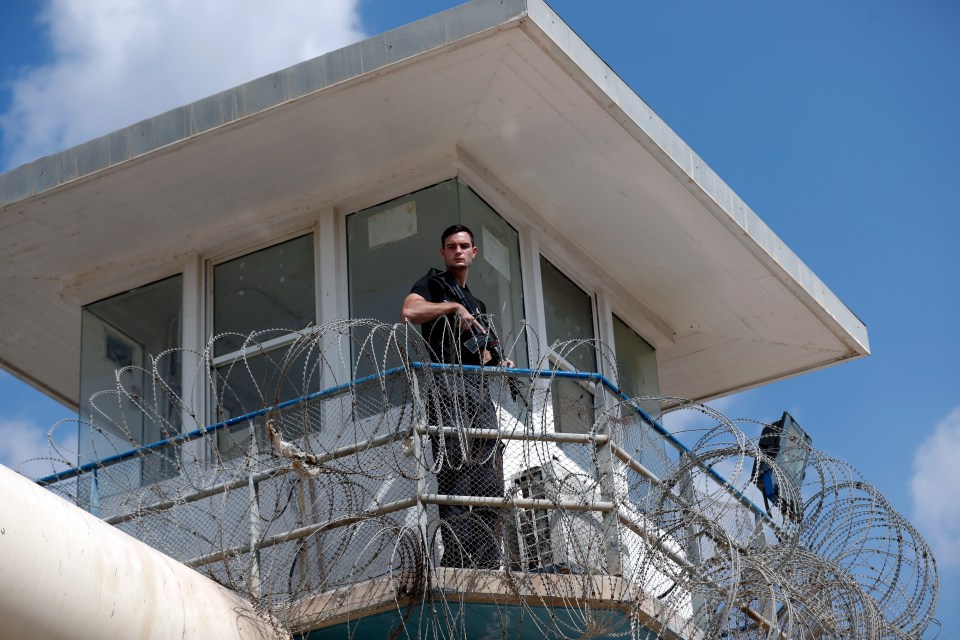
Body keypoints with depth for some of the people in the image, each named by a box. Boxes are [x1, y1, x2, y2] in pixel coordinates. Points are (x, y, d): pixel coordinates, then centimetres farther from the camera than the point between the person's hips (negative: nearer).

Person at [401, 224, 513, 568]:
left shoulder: (476, 304, 31)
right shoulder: (432, 285, 10)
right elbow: (409, 312, -12)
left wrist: (500, 362, 11)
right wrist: (453, 307, -10)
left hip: (480, 389, 8)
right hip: (448, 383, -7)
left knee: (489, 481, -1)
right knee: (456, 469, -19)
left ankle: (488, 565, -3)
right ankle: (458, 563, -25)